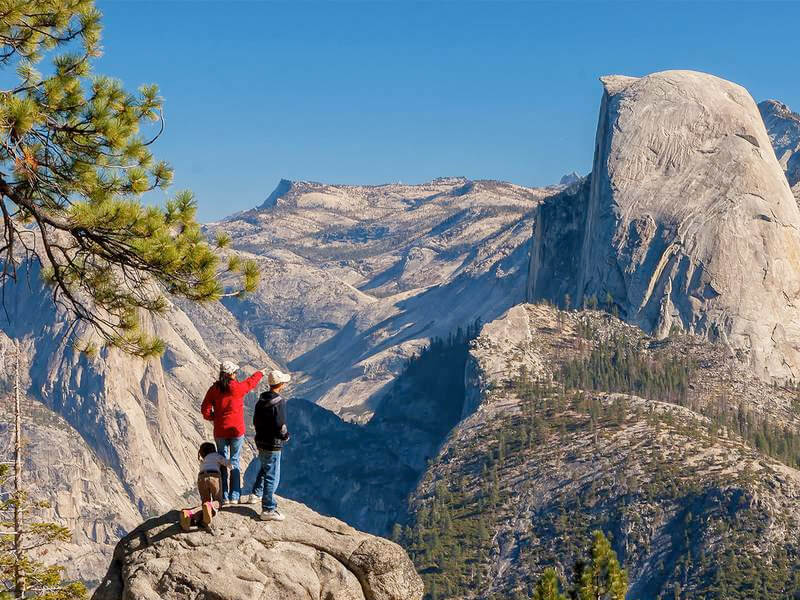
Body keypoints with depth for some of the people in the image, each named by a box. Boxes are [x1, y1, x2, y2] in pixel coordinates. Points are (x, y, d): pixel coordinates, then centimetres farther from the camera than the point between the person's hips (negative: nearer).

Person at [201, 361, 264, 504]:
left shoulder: (214, 389, -6)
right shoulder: (238, 387, -11)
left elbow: (205, 410, -6)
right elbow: (250, 383, 10)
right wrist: (260, 373, 30)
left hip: (220, 432, 2)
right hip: (237, 431, -2)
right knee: (235, 462, 9)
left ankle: (224, 497, 10)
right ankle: (234, 496, 7)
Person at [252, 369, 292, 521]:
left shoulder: (261, 400, 4)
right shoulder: (279, 402, -21)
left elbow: (256, 421, 13)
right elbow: (280, 425, -24)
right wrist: (286, 436, -5)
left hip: (261, 442, 8)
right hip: (273, 445, -8)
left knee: (265, 468, 31)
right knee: (272, 476, -1)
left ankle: (256, 494, 42)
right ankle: (268, 510, 2)